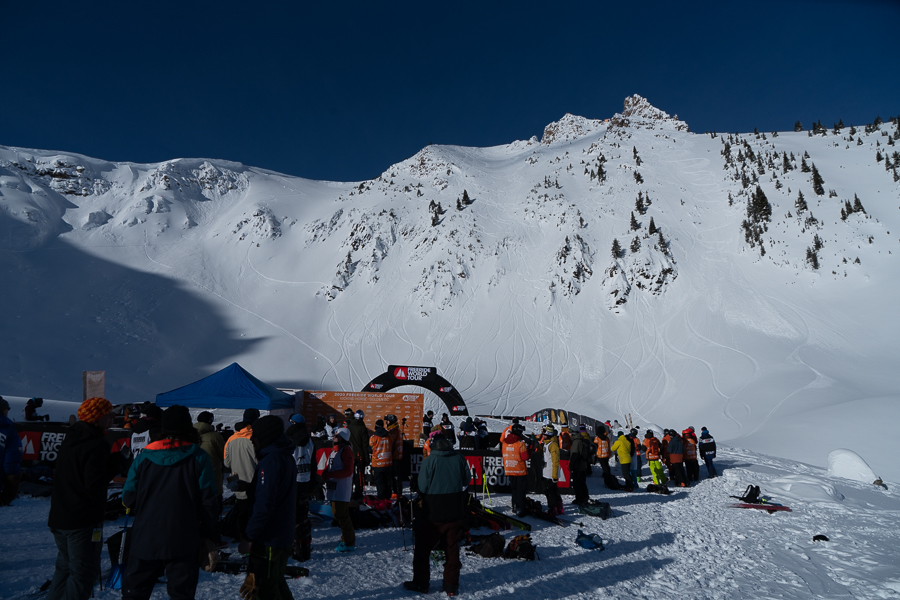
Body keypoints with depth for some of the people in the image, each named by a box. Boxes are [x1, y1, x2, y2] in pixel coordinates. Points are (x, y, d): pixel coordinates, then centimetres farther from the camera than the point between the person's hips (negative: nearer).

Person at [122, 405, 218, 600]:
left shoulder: (144, 456, -1)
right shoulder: (199, 458, -8)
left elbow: (128, 498, 2)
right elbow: (208, 501, -7)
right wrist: (209, 533, 6)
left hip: (145, 538, 2)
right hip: (183, 542, -2)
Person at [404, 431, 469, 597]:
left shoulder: (429, 461, -15)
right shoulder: (459, 458, -4)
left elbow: (422, 487, -12)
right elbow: (466, 481, 7)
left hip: (433, 512, -4)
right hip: (455, 511, 4)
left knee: (423, 548, 12)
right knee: (452, 549, 13)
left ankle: (420, 583, 20)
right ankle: (451, 586, 19)